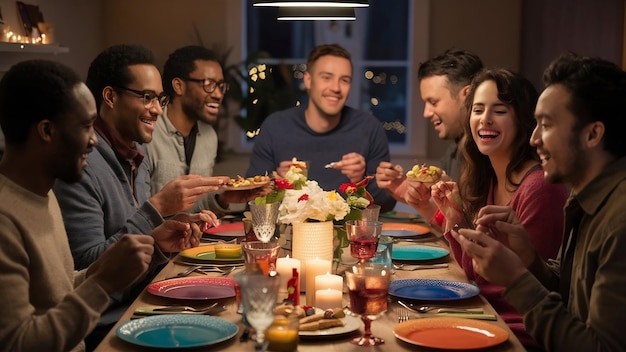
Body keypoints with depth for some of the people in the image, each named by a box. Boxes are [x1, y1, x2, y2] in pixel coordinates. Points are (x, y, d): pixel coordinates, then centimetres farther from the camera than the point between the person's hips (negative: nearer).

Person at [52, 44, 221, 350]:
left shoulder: (126, 159, 11)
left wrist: (161, 244, -5)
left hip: (133, 310, 8)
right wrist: (157, 208, -20)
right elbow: (88, 266, -20)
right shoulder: (80, 166, -16)